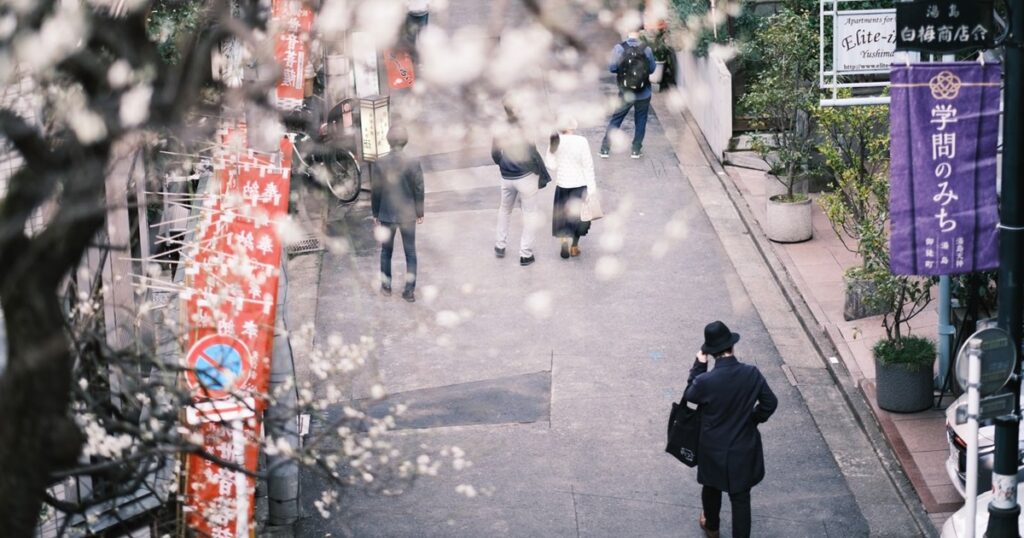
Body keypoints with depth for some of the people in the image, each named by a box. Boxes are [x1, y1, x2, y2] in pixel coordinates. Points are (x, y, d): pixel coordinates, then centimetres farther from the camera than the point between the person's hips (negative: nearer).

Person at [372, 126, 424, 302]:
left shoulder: (381, 163, -11)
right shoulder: (413, 163, -13)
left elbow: (375, 190, -4)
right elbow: (419, 189, -7)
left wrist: (375, 213, 8)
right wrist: (420, 213, 6)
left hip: (387, 214, 1)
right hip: (408, 214, -1)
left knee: (386, 251, 18)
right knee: (410, 253, 8)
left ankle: (386, 286, 25)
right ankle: (410, 290, 7)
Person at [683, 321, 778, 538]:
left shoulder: (705, 381, -26)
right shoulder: (752, 374, -18)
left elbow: (689, 396, -2)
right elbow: (770, 403, -4)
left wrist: (699, 366, -1)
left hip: (714, 449, 0)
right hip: (743, 448, 0)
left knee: (712, 489, 27)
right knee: (741, 498, 13)